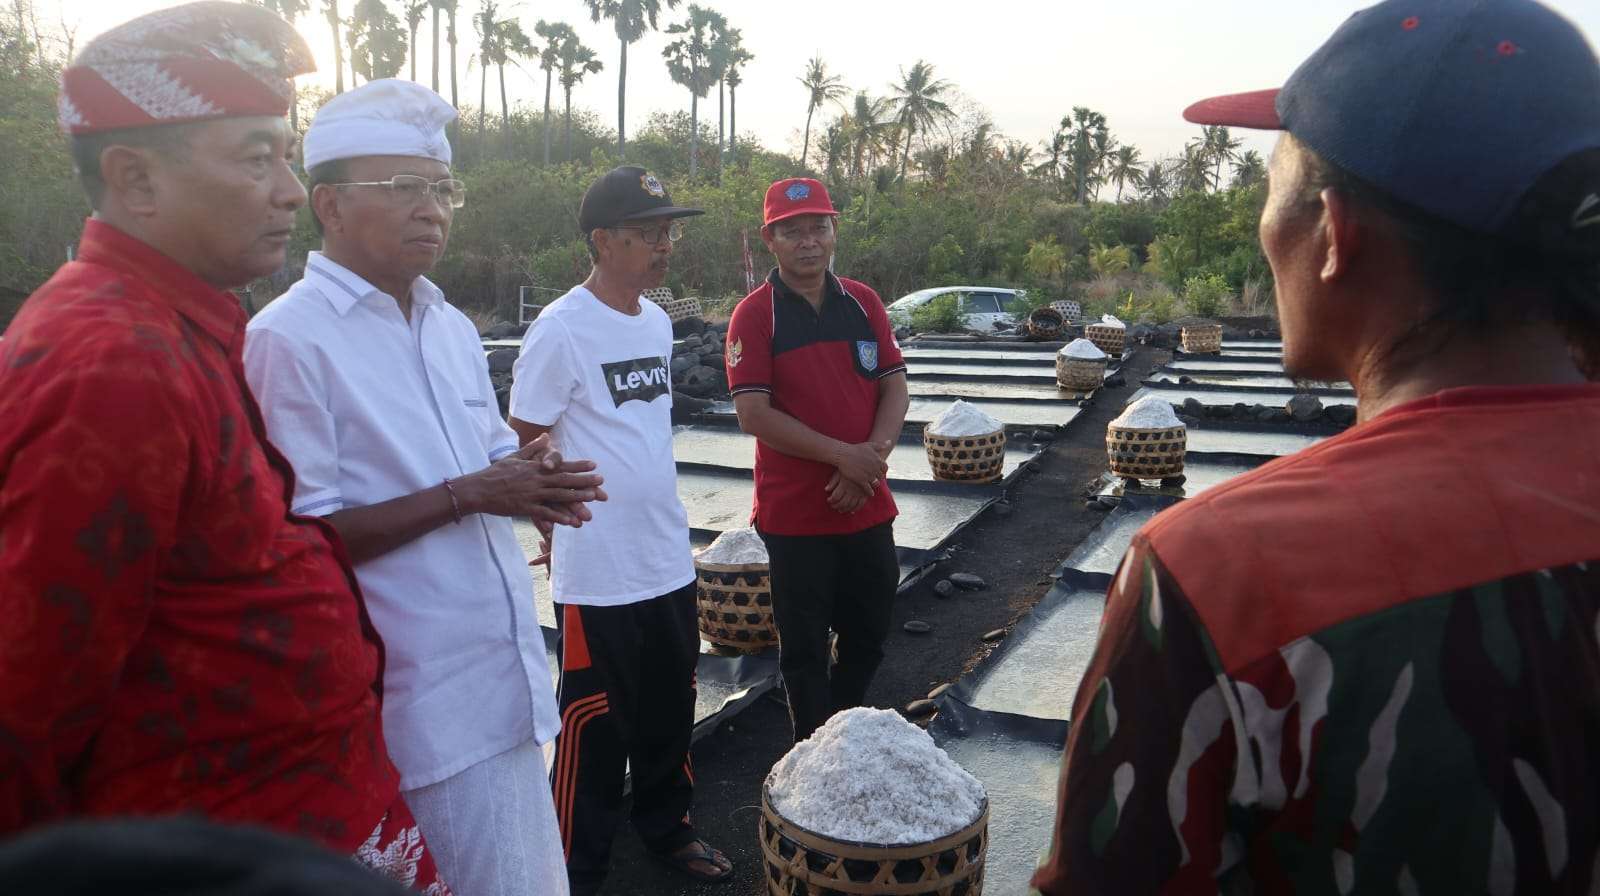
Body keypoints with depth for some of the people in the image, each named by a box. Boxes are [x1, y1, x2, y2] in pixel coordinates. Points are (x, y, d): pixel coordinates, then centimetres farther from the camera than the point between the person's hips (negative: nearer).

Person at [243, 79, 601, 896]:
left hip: (507, 676, 7)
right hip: (416, 699, -7)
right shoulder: (287, 339, -14)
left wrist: (532, 483, -6)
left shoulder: (454, 328, 10)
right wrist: (466, 496, -21)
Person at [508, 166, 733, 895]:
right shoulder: (560, 330, -15)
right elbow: (525, 446, -11)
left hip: (670, 562, 7)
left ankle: (666, 829, 39)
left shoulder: (658, 321, 8)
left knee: (670, 716, 19)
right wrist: (560, 536, -4)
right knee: (596, 728, 6)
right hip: (598, 576, -7)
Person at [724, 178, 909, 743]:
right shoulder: (755, 314, -8)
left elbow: (894, 388, 4)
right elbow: (753, 414, -15)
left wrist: (872, 456, -13)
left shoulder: (863, 303, 5)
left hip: (868, 505, 5)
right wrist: (842, 455, -19)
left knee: (869, 634, 18)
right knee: (805, 648, 8)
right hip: (794, 511, -4)